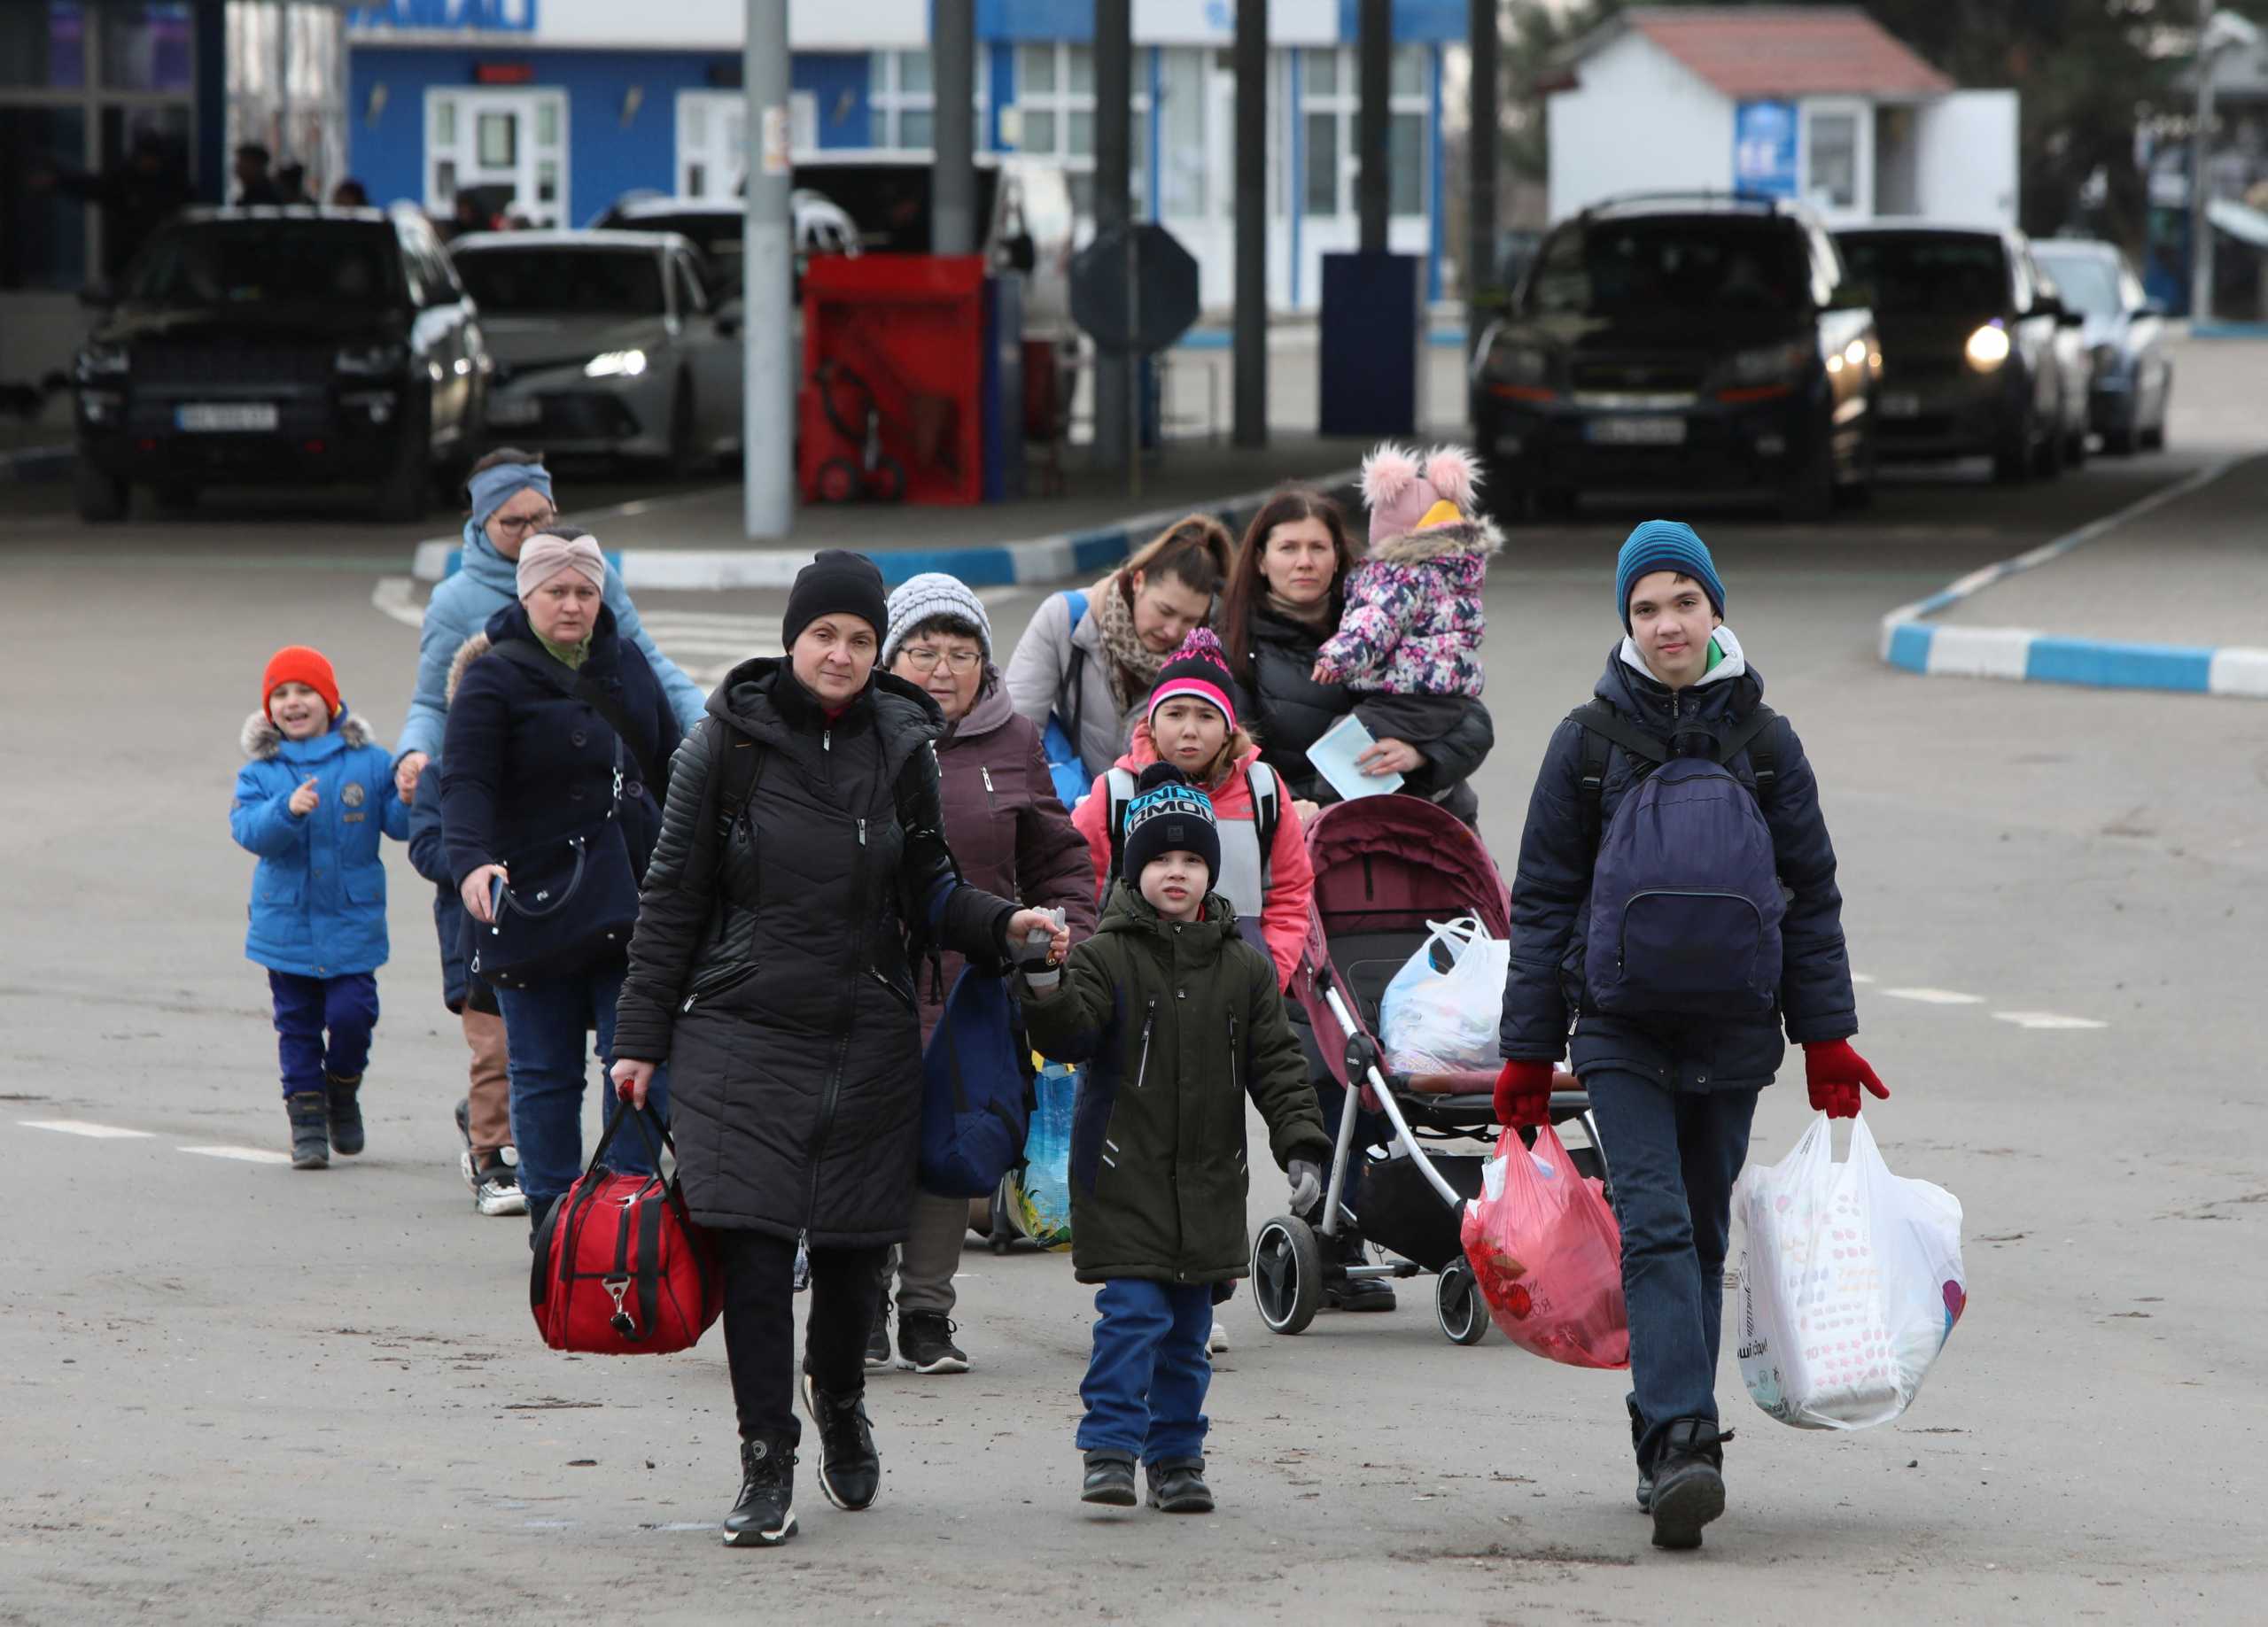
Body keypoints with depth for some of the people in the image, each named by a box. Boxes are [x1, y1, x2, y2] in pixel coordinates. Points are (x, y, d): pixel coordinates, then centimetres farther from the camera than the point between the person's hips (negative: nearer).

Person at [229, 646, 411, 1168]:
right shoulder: (260, 772, 2)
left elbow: (398, 825, 0)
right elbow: (248, 829, -13)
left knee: (352, 1012, -9)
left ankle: (343, 1091, 18)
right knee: (297, 1024, 5)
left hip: (352, 924, -1)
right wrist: (287, 809, -31)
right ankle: (306, 1117, 15)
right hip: (286, 924, 1)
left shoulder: (368, 762, 2)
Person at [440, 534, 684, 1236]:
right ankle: (553, 1218, 10)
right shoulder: (494, 678, -6)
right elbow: (466, 781, -18)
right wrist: (471, 861, -35)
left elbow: (672, 768, 23)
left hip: (632, 897, 4)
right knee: (546, 1072, 3)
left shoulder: (628, 666, 12)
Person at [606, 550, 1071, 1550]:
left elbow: (929, 894, 10)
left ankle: (838, 1397, 37)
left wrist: (1005, 924, -10)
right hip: (743, 1031, -2)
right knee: (753, 1242, -11)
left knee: (854, 1241, 8)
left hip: (868, 1039, 2)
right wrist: (641, 1037, 0)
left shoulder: (901, 747, 4)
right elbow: (672, 897, 1)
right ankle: (766, 1462, -5)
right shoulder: (729, 740, -2)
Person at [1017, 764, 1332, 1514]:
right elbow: (1072, 1035, -17)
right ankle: (1110, 1452, -5)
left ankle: (1176, 1458, 19)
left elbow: (1275, 1063, 8)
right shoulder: (1108, 955, -4)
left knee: (1187, 1325, 10)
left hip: (1208, 1183, 4)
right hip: (1124, 1174, -4)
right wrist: (1044, 993, -38)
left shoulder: (1243, 967, 7)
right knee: (1133, 1313, -11)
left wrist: (1300, 1146, -1)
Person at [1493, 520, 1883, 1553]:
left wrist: (1827, 1037, 6)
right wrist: (1527, 1052, 2)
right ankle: (1682, 1447, -26)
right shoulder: (1589, 743, 1)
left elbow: (1811, 894, 10)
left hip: (1731, 1037, 2)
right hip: (1623, 1031, -2)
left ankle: (1668, 1442, 18)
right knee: (1656, 1227, -15)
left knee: (1702, 1236, 7)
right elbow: (1544, 900, 4)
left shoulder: (1763, 743, 5)